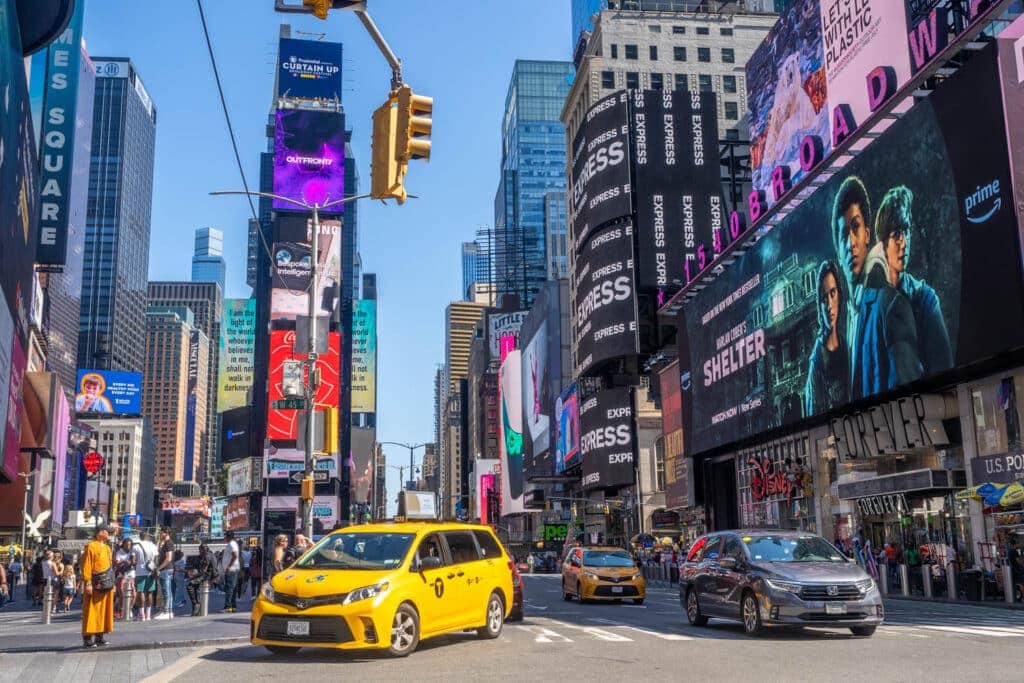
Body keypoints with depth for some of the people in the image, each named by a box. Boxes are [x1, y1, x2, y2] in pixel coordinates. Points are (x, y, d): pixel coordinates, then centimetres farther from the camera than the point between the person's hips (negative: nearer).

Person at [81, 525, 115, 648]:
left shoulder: (107, 548, 17)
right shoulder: (91, 546, -7)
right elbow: (86, 566, -13)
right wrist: (88, 583, -20)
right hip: (95, 585, -8)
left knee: (104, 609, 9)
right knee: (92, 610, -6)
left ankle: (100, 635, 15)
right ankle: (88, 638, -4)